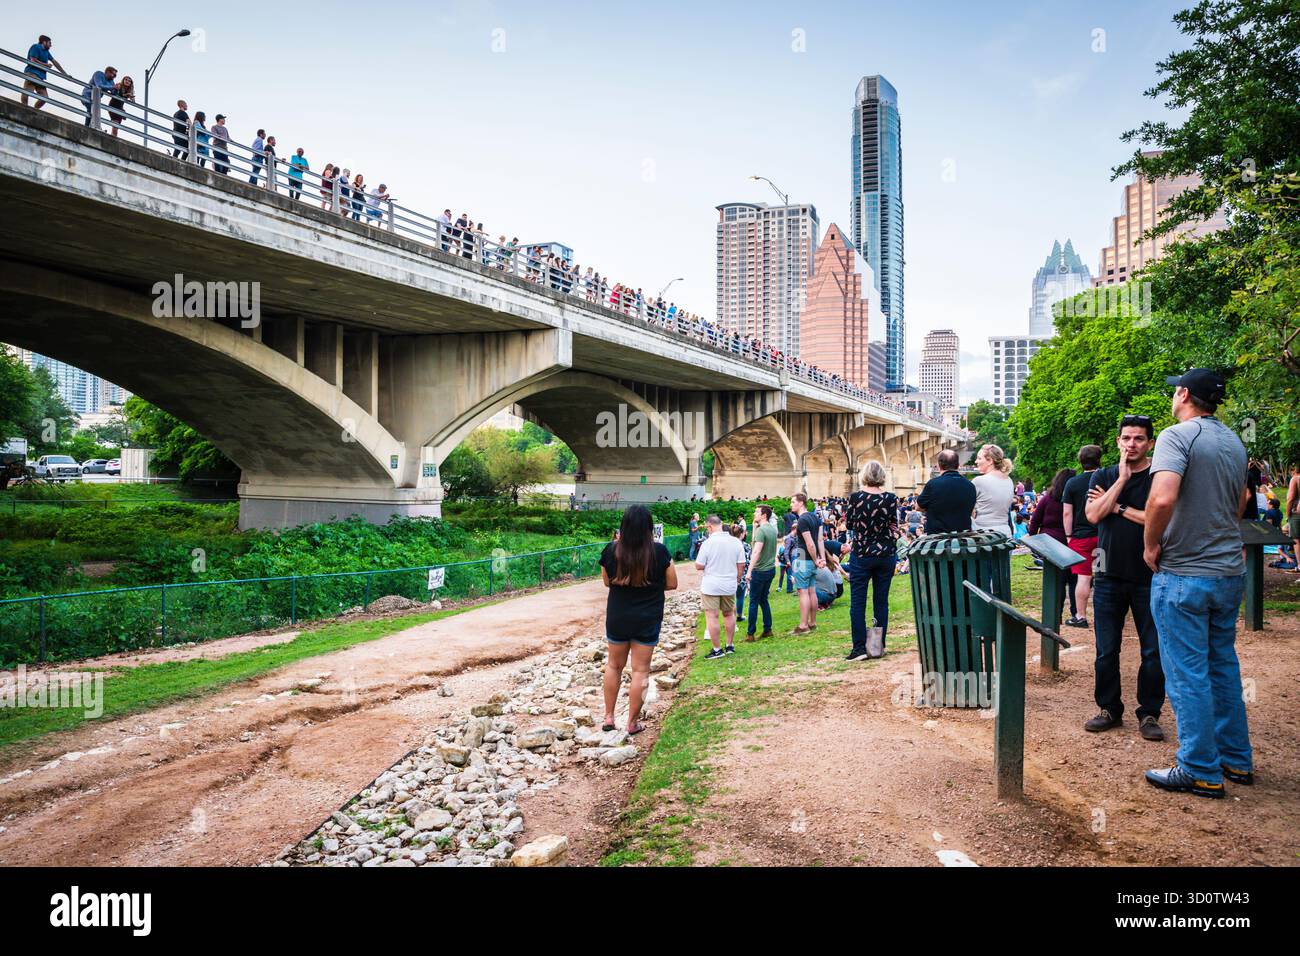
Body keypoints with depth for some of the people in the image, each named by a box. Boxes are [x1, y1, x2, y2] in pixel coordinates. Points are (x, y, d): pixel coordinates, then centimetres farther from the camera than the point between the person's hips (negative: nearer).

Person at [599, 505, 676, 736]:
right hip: (648, 620, -2)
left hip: (617, 617, 2)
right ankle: (632, 723, 17)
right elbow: (672, 584, -5)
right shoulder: (659, 551, -17)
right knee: (640, 670, 9)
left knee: (614, 665, 20)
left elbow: (607, 581, 3)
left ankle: (608, 717, 26)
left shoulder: (611, 550, -12)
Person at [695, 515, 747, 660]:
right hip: (729, 586, 5)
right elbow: (741, 565, 3)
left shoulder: (708, 543, -15)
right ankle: (730, 645, 26)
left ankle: (717, 649, 4)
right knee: (729, 614, 19)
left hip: (711, 586, -5)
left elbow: (699, 566, -11)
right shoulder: (736, 542, -1)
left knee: (711, 617, 2)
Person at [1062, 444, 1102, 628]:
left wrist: (1068, 536, 5)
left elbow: (1067, 513, -3)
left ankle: (1080, 616, 4)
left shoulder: (1072, 483, -2)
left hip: (1081, 535, -1)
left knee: (1083, 577, 1)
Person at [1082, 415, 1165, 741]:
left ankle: (1149, 713, 16)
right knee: (1106, 650, 8)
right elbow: (1093, 515, -7)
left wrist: (1117, 507, -8)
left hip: (1149, 578, -2)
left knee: (1154, 651, 3)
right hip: (1109, 576, 2)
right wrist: (1122, 480, -9)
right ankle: (1109, 709, 21)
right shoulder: (1103, 477, 9)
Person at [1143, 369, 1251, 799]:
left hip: (1183, 575, -8)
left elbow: (1163, 498, -29)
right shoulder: (1234, 442, 11)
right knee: (1224, 667, 18)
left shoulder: (1177, 436, -15)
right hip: (1230, 571, 8)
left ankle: (1201, 772, 9)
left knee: (1188, 675, 1)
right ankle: (1237, 760, 28)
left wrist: (1151, 545, -15)